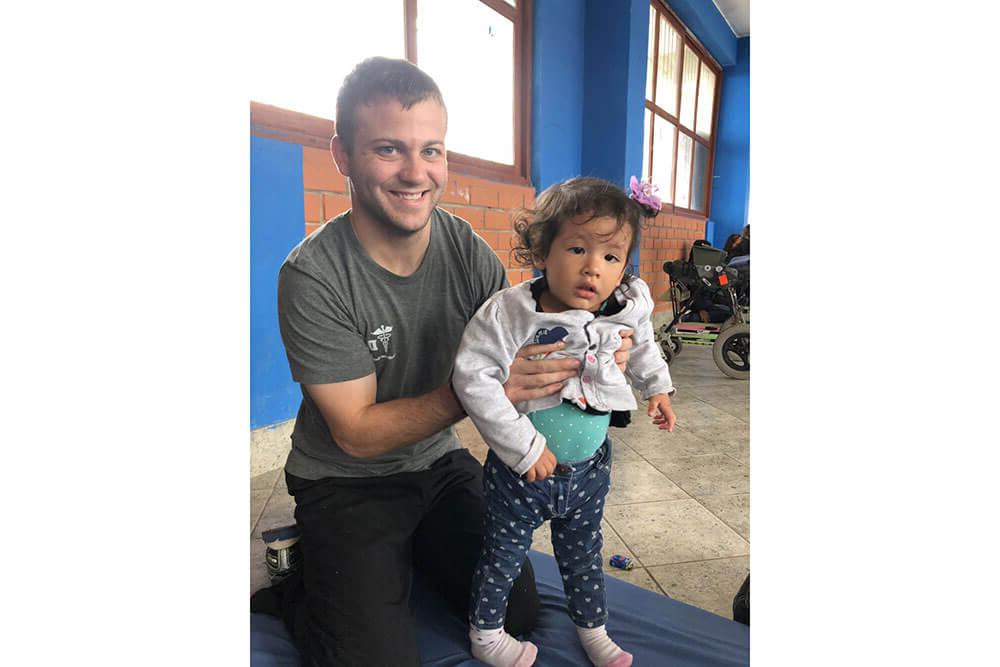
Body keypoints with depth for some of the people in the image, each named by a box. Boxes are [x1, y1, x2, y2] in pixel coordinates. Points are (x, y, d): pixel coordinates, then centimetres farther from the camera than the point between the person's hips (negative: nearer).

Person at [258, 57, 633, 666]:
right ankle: (294, 587, 18)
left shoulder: (468, 250, -11)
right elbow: (356, 433, -22)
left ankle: (410, 553, 28)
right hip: (346, 484, -3)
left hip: (439, 464, 4)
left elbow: (522, 360, -8)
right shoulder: (313, 277, -23)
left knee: (518, 614, 5)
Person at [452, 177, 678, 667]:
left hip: (589, 467, 4)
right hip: (521, 470, -4)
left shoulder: (626, 310, -12)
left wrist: (657, 387, 17)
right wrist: (524, 448, -26)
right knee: (505, 553, 18)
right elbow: (472, 378, -29)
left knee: (582, 551, 26)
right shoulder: (509, 312, -28)